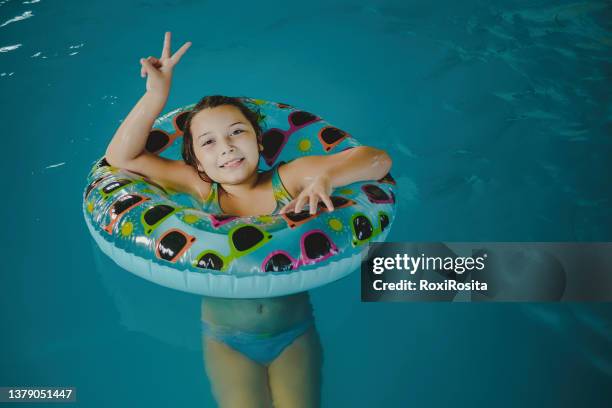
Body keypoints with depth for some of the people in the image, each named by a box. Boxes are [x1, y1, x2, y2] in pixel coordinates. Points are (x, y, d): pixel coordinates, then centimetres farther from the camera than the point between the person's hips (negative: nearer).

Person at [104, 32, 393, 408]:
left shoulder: (291, 178, -7)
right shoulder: (201, 189, -4)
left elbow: (378, 160, -12)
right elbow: (120, 157, -7)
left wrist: (326, 177, -31)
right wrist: (156, 94, -18)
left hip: (295, 331, 0)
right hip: (227, 338, 0)